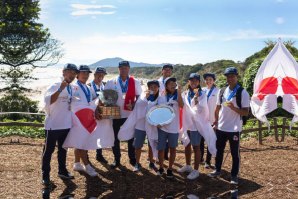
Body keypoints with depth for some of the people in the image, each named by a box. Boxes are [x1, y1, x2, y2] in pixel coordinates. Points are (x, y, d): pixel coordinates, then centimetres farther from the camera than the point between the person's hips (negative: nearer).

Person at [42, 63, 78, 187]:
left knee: (63, 149, 18)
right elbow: (47, 101, -29)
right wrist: (60, 89, -37)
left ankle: (62, 171, 31)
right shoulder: (55, 86, -13)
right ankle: (45, 175, 11)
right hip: (53, 125, -7)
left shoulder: (72, 89, 8)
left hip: (66, 125, 7)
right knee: (49, 150, 2)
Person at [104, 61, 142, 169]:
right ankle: (116, 160, 21)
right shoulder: (111, 82, 0)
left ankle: (132, 159, 23)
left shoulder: (135, 82, 1)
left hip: (131, 114, 0)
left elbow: (139, 96, 2)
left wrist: (133, 105, -15)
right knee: (116, 138, 8)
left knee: (131, 137, 10)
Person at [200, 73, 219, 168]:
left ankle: (208, 161, 16)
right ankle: (200, 158, 27)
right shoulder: (202, 90, 6)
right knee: (201, 139, 10)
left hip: (211, 120, -4)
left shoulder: (217, 91, -6)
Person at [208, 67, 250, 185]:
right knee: (219, 150, 17)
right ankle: (217, 170, 34)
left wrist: (234, 108, -28)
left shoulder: (243, 93, -11)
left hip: (234, 129, -5)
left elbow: (246, 112, -13)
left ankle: (234, 175, 20)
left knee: (235, 153, 6)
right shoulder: (222, 91, 5)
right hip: (221, 127, 5)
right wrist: (216, 122, 11)